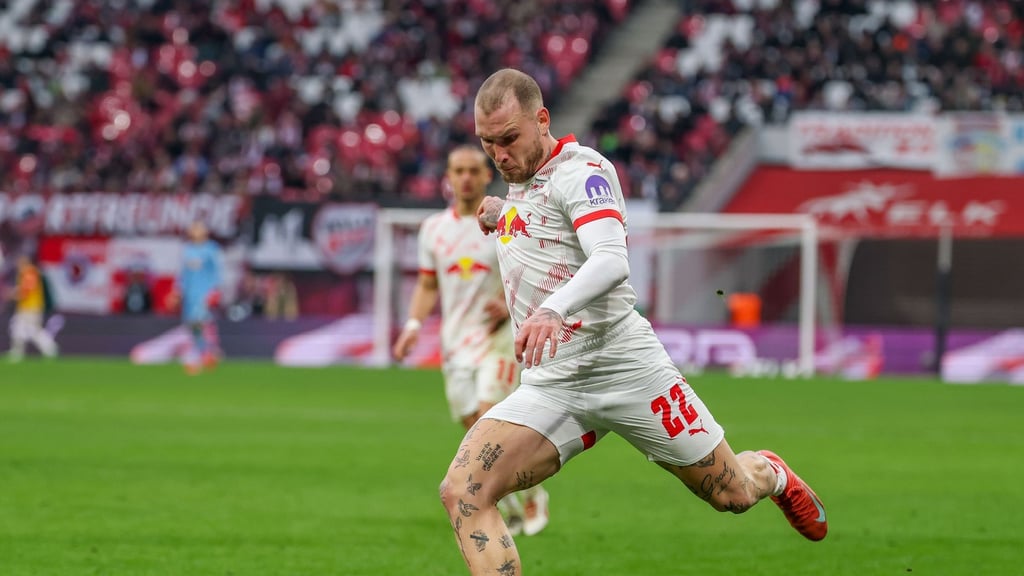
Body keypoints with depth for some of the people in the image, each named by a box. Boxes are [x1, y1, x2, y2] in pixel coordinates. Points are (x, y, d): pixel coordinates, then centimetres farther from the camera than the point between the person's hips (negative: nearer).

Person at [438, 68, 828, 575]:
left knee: (731, 493, 7)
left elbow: (612, 261, -27)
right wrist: (502, 215, 16)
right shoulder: (519, 179, 15)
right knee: (461, 493, -19)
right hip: (550, 387, 6)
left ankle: (770, 474, 46)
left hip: (624, 366, -6)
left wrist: (552, 309, -46)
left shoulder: (582, 170, -10)